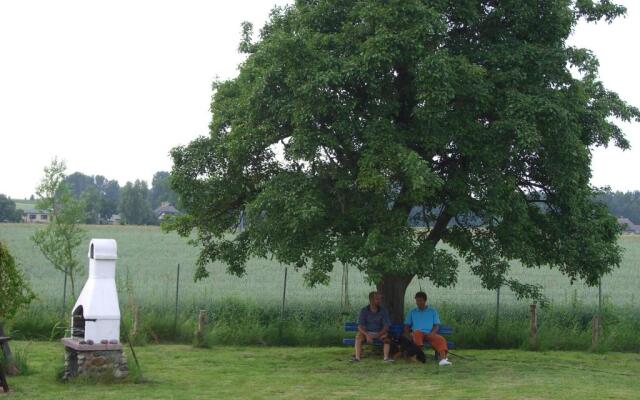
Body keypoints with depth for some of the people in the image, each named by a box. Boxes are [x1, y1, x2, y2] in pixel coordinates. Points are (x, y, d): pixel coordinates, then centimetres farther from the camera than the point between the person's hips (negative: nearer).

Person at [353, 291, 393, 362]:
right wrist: (367, 335, -28)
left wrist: (378, 335, -24)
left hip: (379, 333, 0)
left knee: (386, 336, -30)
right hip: (366, 332, 0)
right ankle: (357, 357, -38)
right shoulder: (364, 310, -5)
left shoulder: (383, 310, -3)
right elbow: (360, 326, -11)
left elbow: (386, 326, -7)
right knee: (359, 336, -30)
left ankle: (386, 358, -37)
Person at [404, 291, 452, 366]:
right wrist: (407, 334, -4)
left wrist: (432, 333, -8)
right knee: (417, 332, -37)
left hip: (430, 334, 0)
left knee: (441, 339, -30)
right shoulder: (412, 312, 23)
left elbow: (436, 325, 13)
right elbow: (407, 326, 18)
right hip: (418, 333, 0)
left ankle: (443, 359, -51)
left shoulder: (433, 311, 21)